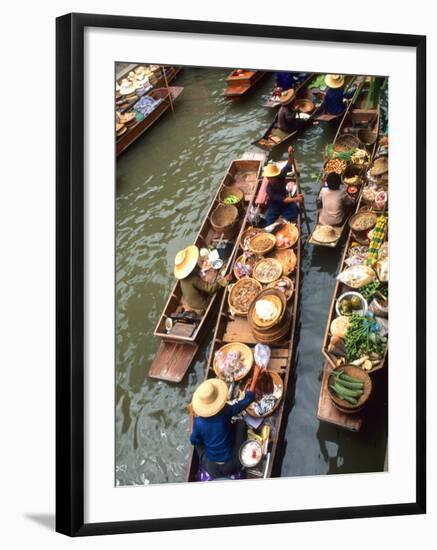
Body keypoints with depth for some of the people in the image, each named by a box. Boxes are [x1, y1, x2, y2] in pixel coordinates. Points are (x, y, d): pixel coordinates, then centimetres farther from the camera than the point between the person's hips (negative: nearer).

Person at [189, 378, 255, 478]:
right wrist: (249, 393, 14)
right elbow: (248, 399, -9)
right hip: (232, 467, -2)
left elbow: (194, 441, 2)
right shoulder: (225, 412, -21)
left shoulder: (198, 422, -17)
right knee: (241, 423, 10)